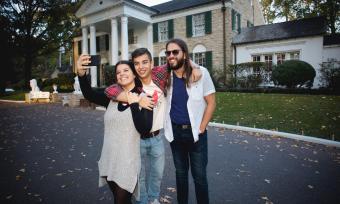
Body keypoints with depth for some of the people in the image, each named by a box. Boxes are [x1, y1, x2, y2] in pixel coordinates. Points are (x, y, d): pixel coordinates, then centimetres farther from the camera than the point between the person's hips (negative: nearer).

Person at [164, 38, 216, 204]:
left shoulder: (200, 73, -9)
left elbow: (211, 102, -7)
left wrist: (201, 128, -10)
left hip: (195, 132, -3)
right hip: (175, 131, 3)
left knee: (199, 175, 7)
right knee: (180, 172, 18)